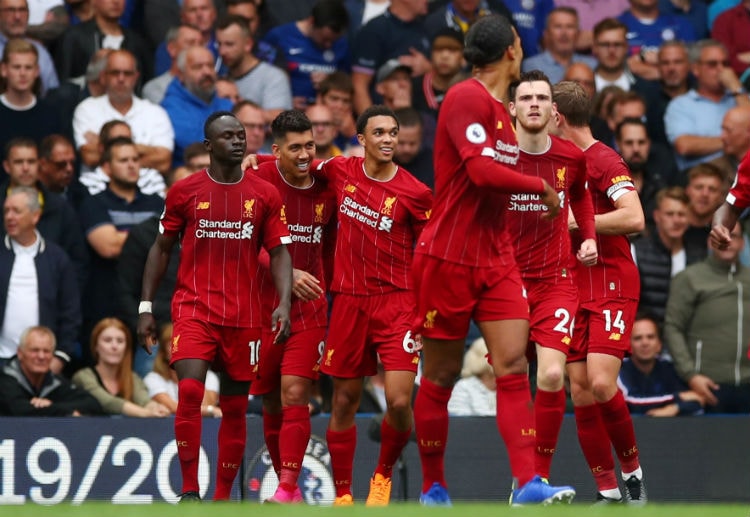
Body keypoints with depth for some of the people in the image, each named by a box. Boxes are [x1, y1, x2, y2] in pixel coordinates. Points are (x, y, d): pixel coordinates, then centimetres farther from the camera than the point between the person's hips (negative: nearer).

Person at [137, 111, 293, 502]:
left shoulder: (265, 195, 4)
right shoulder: (184, 191, 2)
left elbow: (279, 252, 5)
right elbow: (161, 249, 9)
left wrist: (284, 303, -10)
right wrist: (145, 307, 4)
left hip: (245, 316, 2)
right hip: (194, 307, -2)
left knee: (235, 407, 6)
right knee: (189, 390, -20)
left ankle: (223, 498, 15)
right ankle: (189, 491, -15)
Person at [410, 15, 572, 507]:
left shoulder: (502, 110, 13)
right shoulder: (466, 98, -14)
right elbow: (481, 171, -24)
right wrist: (540, 186, -12)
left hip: (496, 258, 7)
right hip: (448, 258, -7)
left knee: (513, 364, -6)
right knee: (441, 375, 4)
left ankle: (528, 483, -12)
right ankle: (433, 488, 15)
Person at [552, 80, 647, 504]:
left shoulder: (604, 160, -10)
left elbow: (634, 218, -23)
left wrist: (574, 220, -19)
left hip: (612, 285, -8)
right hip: (575, 290, 8)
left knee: (601, 383, -20)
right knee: (581, 392, -1)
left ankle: (632, 470, -1)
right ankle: (608, 491, 4)